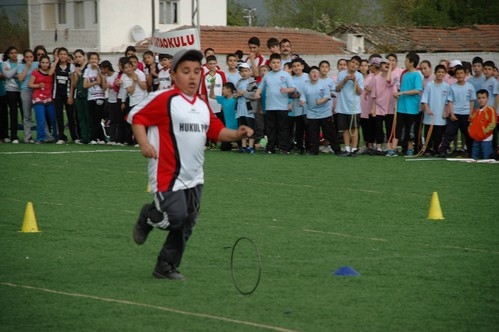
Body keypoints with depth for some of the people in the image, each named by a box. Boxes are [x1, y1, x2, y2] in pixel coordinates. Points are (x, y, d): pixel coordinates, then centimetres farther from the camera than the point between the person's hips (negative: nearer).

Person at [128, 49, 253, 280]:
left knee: (187, 224, 7)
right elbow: (136, 116, -9)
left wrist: (236, 134, -1)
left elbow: (216, 131, 17)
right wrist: (144, 143, -22)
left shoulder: (203, 106, 12)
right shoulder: (164, 100, -12)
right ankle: (148, 217, 16)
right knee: (176, 216, -17)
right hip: (168, 175, -7)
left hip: (194, 178, 7)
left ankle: (166, 267, 20)